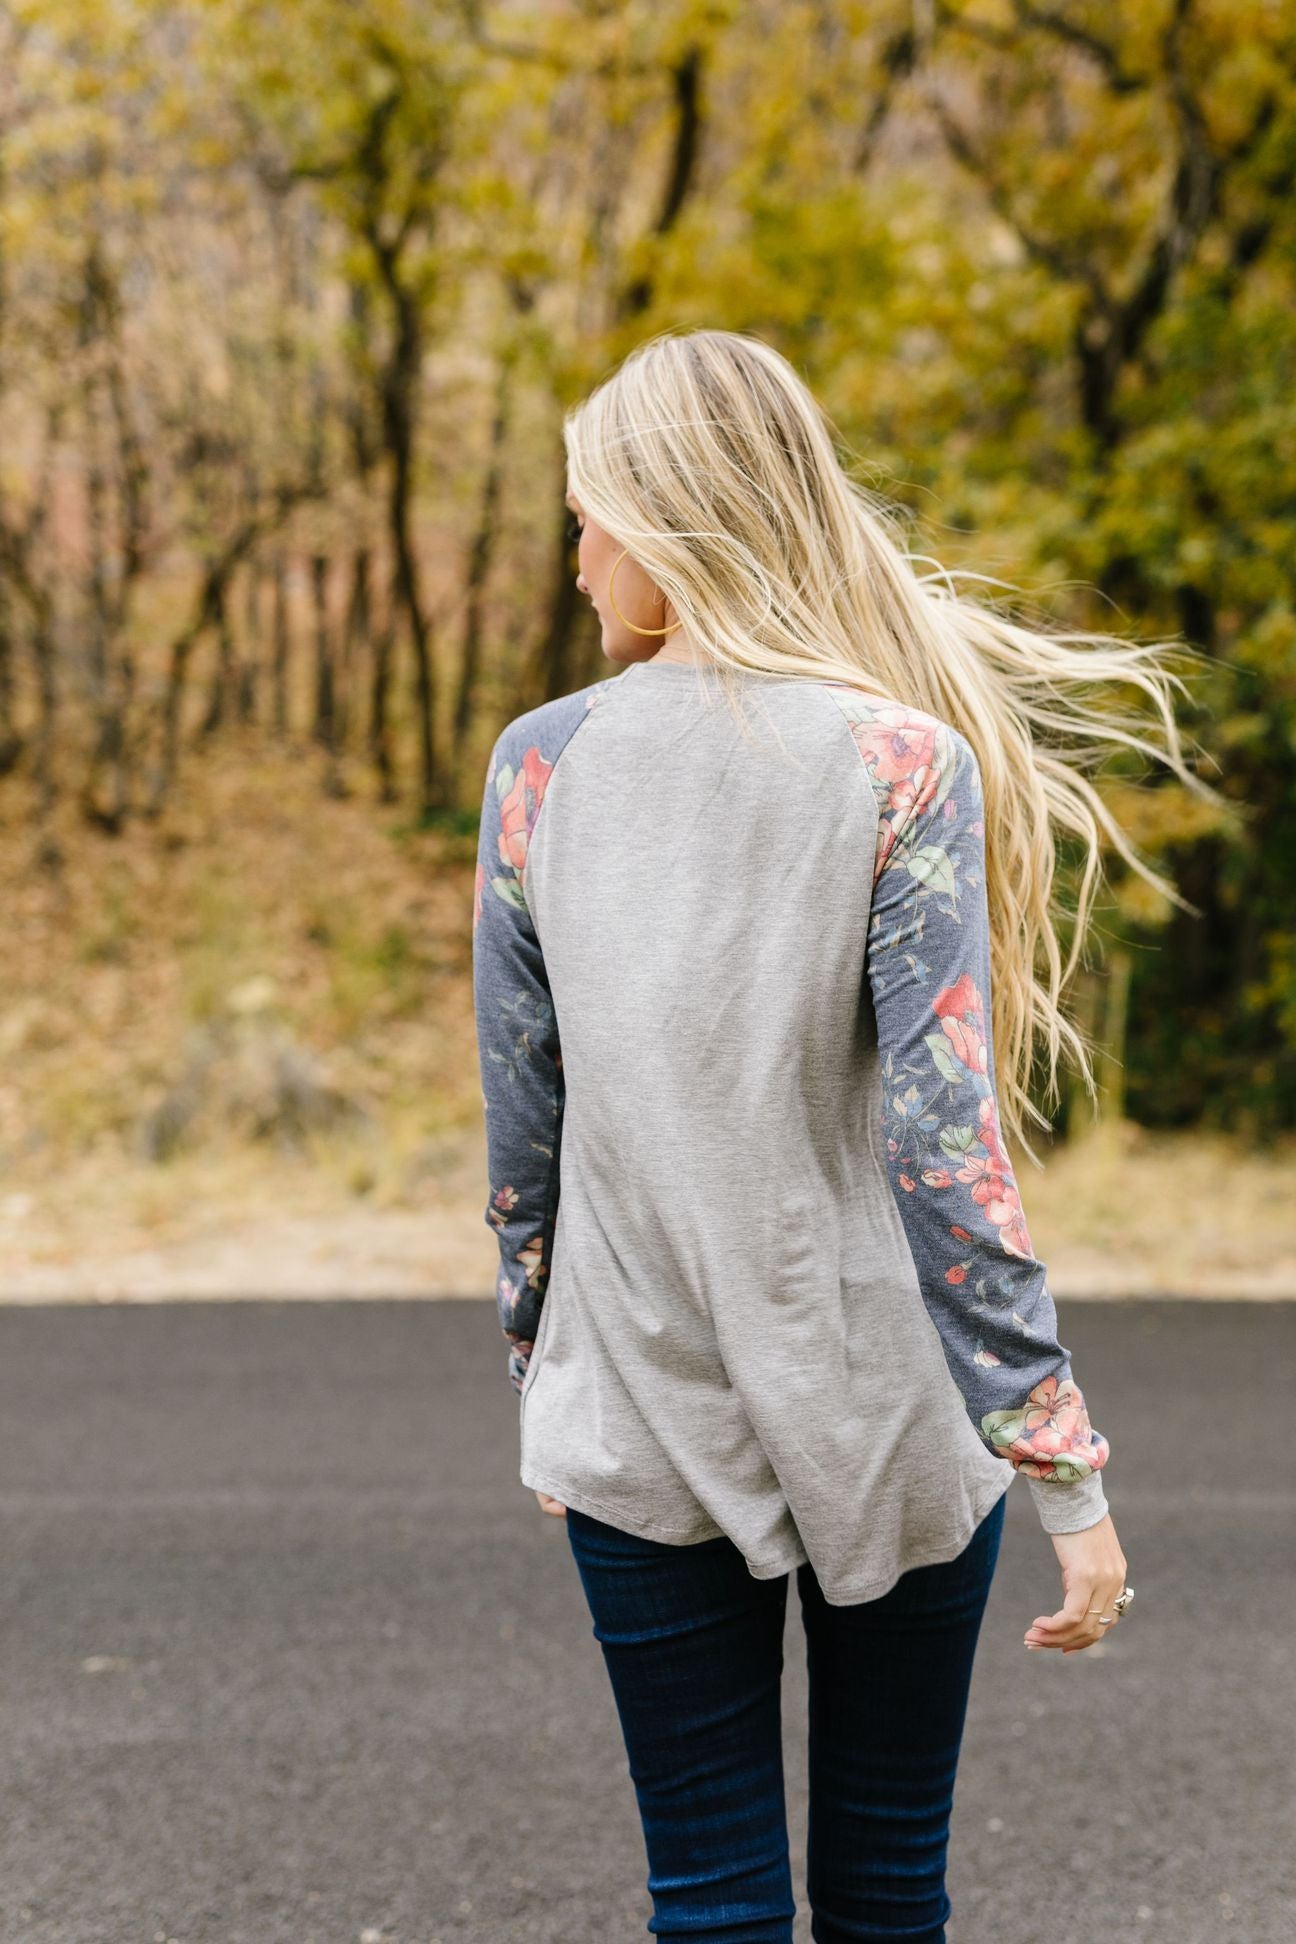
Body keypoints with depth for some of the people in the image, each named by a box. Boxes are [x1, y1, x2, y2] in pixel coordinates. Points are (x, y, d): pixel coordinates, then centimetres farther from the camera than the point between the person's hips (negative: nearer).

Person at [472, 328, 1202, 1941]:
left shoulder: (543, 764, -3)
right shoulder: (902, 766, -9)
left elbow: (522, 1129, 3)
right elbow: (945, 1137, -16)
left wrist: (540, 1384, 16)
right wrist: (1066, 1471, -13)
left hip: (643, 1420, 1)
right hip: (891, 1414, -1)